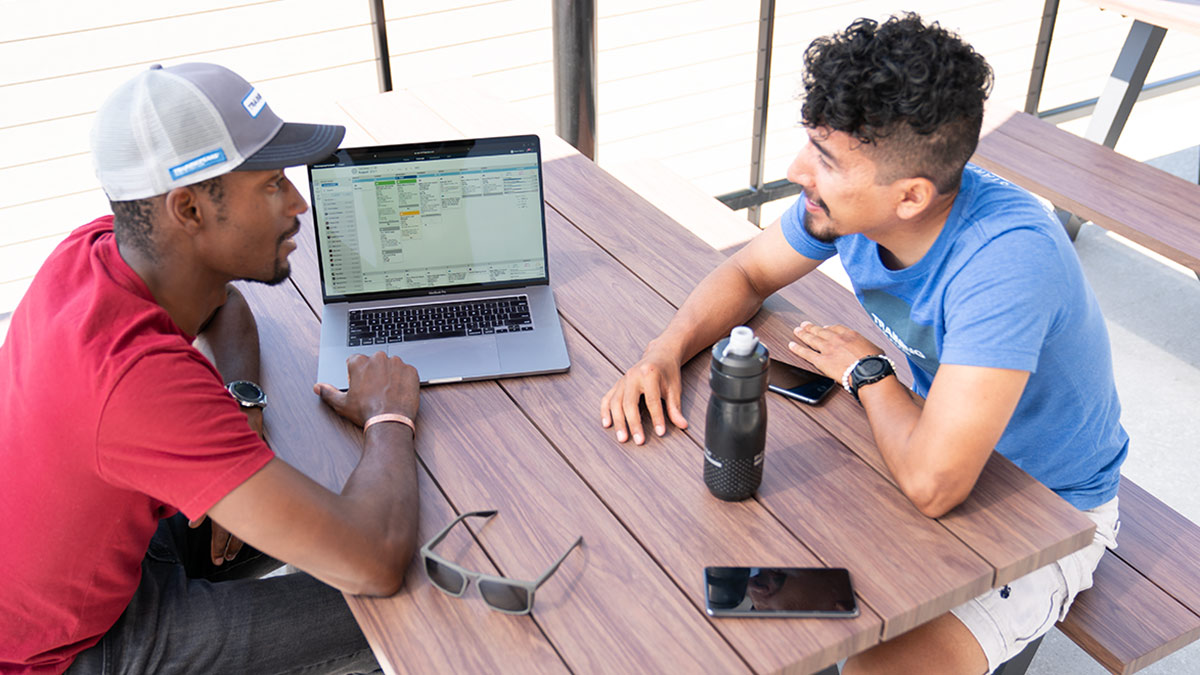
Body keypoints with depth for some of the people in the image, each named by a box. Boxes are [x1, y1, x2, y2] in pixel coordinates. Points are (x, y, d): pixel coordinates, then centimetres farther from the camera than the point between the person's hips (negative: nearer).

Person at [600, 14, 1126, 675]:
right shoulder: (851, 198, -16)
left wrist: (865, 371, -23)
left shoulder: (1009, 259, -38)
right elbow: (748, 272, 2)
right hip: (940, 443, 7)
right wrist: (665, 350, -16)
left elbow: (932, 484, -42)